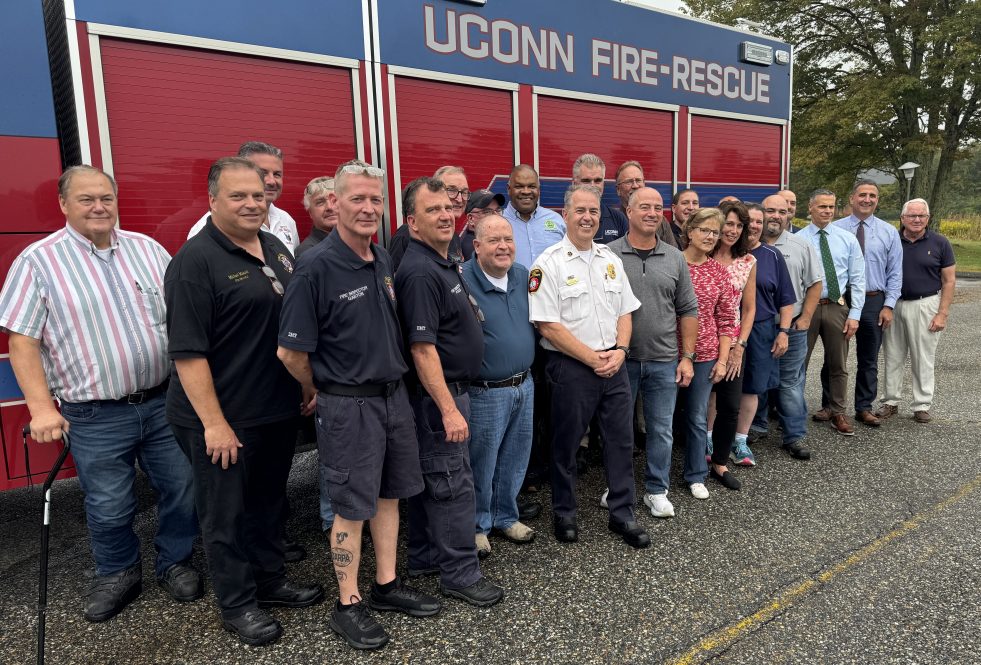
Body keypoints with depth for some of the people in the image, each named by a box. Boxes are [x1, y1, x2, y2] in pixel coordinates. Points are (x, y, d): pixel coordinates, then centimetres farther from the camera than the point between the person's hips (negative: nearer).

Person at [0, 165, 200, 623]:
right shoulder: (38, 261, -4)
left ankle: (174, 562, 34)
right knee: (109, 508, 11)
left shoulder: (146, 249, 5)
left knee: (183, 490, 11)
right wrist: (41, 408, -13)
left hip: (165, 402, 3)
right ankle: (118, 573, 36)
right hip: (96, 417, -2)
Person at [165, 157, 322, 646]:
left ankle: (271, 581, 40)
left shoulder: (276, 249, 6)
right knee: (226, 514, 10)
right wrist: (213, 423, -21)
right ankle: (237, 605, 28)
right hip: (223, 420, -7)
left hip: (278, 410, 7)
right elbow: (187, 352, -19)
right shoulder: (195, 261, -16)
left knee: (268, 501, 21)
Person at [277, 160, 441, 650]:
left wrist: (392, 378, 15)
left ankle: (387, 585, 34)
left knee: (390, 495, 17)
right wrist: (316, 391, 0)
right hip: (348, 404, -7)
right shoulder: (315, 269, -18)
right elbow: (291, 352, -14)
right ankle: (347, 605, 24)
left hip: (393, 394, 7)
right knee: (352, 508, 6)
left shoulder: (384, 261, 5)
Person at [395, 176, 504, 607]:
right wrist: (449, 409, -25)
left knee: (430, 478, 18)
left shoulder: (445, 263, 10)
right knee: (453, 483, 0)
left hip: (446, 390, 10)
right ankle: (460, 573, 13)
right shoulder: (419, 272, -21)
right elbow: (422, 347, -25)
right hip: (438, 394, -10)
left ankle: (424, 556, 32)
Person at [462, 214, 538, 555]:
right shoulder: (461, 281, -17)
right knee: (481, 465, 7)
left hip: (524, 386, 7)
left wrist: (528, 370, 15)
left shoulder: (523, 276, 5)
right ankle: (477, 525, 27)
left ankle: (505, 516, 37)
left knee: (514, 461, 18)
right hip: (485, 392, -6)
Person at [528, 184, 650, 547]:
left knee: (621, 440, 11)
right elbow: (548, 326, -14)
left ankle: (622, 514, 26)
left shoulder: (611, 259, 9)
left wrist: (619, 351, -5)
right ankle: (564, 513, 27)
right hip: (571, 367, -5)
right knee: (566, 444, 8)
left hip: (614, 364, 5)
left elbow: (625, 312, 13)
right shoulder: (549, 264, -10)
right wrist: (593, 358, -14)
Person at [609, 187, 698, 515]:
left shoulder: (675, 258, 5)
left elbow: (688, 311, 8)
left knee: (661, 430, 10)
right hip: (620, 359, -2)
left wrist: (686, 357, 3)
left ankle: (656, 490, 27)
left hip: (664, 361, 2)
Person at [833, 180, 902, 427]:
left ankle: (864, 408, 22)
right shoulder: (835, 229, -2)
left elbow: (895, 273, 4)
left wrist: (888, 305, -4)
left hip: (873, 301, 2)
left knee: (869, 360, 11)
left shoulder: (889, 232, 4)